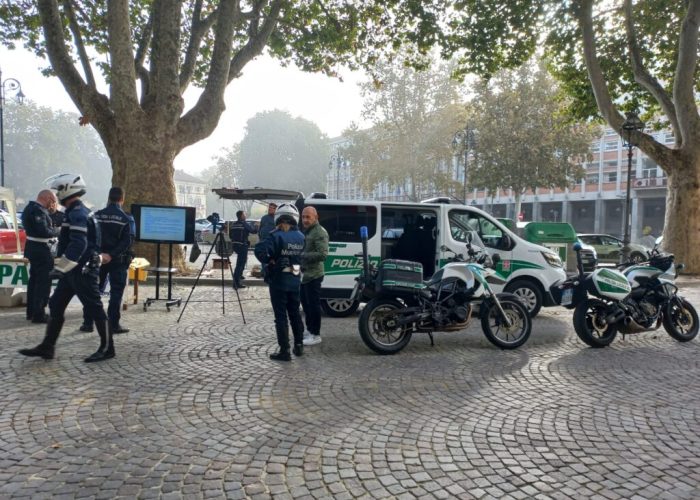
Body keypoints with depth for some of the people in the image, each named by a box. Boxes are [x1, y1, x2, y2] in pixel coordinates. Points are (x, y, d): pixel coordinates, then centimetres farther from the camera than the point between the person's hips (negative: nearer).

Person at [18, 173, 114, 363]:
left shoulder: (77, 213, -17)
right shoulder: (76, 212, 16)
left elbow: (78, 245, -27)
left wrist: (61, 267, -24)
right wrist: (62, 266, 26)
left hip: (82, 270, -11)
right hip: (75, 269, 11)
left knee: (94, 308, -3)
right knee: (55, 305, 13)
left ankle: (107, 348, 5)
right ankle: (47, 347, 21)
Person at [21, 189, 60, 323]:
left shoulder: (30, 207, 13)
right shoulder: (38, 211, -19)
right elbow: (44, 231, -27)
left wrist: (52, 211, 2)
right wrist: (57, 231, -10)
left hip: (33, 247, 11)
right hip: (41, 249, -11)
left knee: (34, 280, 17)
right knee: (44, 282, -5)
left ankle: (31, 312, 27)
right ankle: (38, 314, -2)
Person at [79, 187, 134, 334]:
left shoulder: (97, 215, -1)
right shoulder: (127, 219, -8)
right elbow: (128, 241, -17)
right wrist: (112, 254, -18)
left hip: (98, 258, 2)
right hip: (119, 260, -2)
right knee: (116, 292, 4)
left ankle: (87, 323, 16)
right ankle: (114, 324, 5)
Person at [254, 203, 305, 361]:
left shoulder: (276, 236, -16)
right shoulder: (300, 237, 3)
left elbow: (260, 249, -26)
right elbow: (301, 254, 4)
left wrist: (268, 263, -15)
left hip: (278, 281, -5)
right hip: (295, 280, 6)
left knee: (281, 316, 2)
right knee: (295, 313, 19)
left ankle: (284, 351, 4)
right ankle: (299, 345, 27)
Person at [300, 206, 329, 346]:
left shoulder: (320, 233, -15)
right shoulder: (305, 231, 15)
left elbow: (322, 255, -23)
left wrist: (302, 255, -24)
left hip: (313, 275, -10)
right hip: (303, 274, 10)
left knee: (313, 305, -3)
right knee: (305, 303, 19)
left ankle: (315, 334, 7)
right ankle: (309, 329, 33)